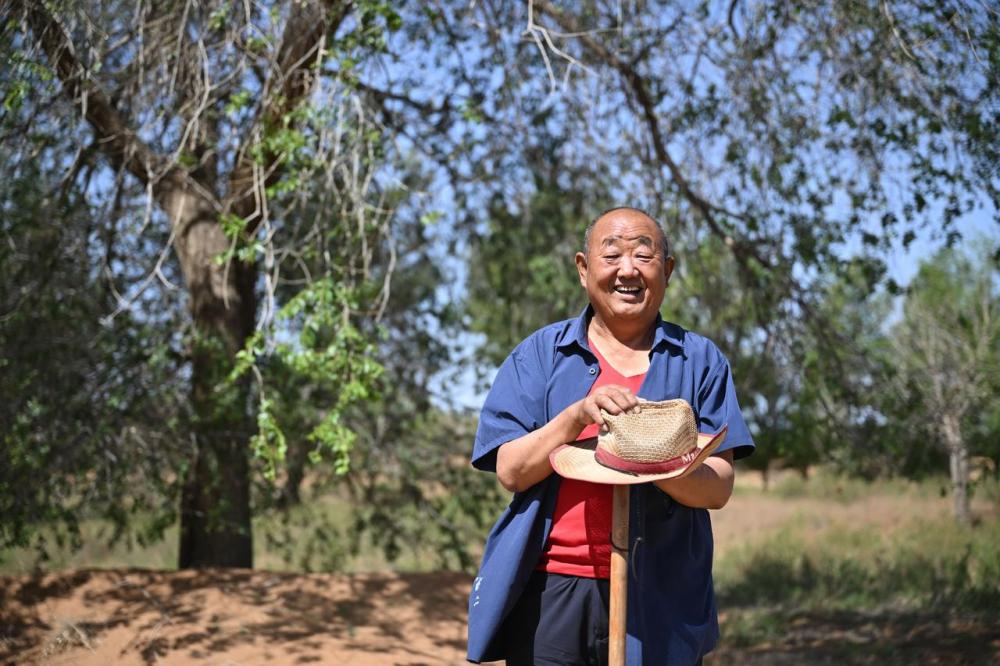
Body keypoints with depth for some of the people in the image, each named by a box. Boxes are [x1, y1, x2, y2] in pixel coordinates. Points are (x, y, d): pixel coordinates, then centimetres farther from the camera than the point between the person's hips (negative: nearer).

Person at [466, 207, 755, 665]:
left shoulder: (700, 361, 8)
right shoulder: (540, 353, 8)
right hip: (549, 591, 0)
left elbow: (719, 487, -2)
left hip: (656, 601, 0)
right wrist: (577, 416, -17)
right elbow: (510, 470, -2)